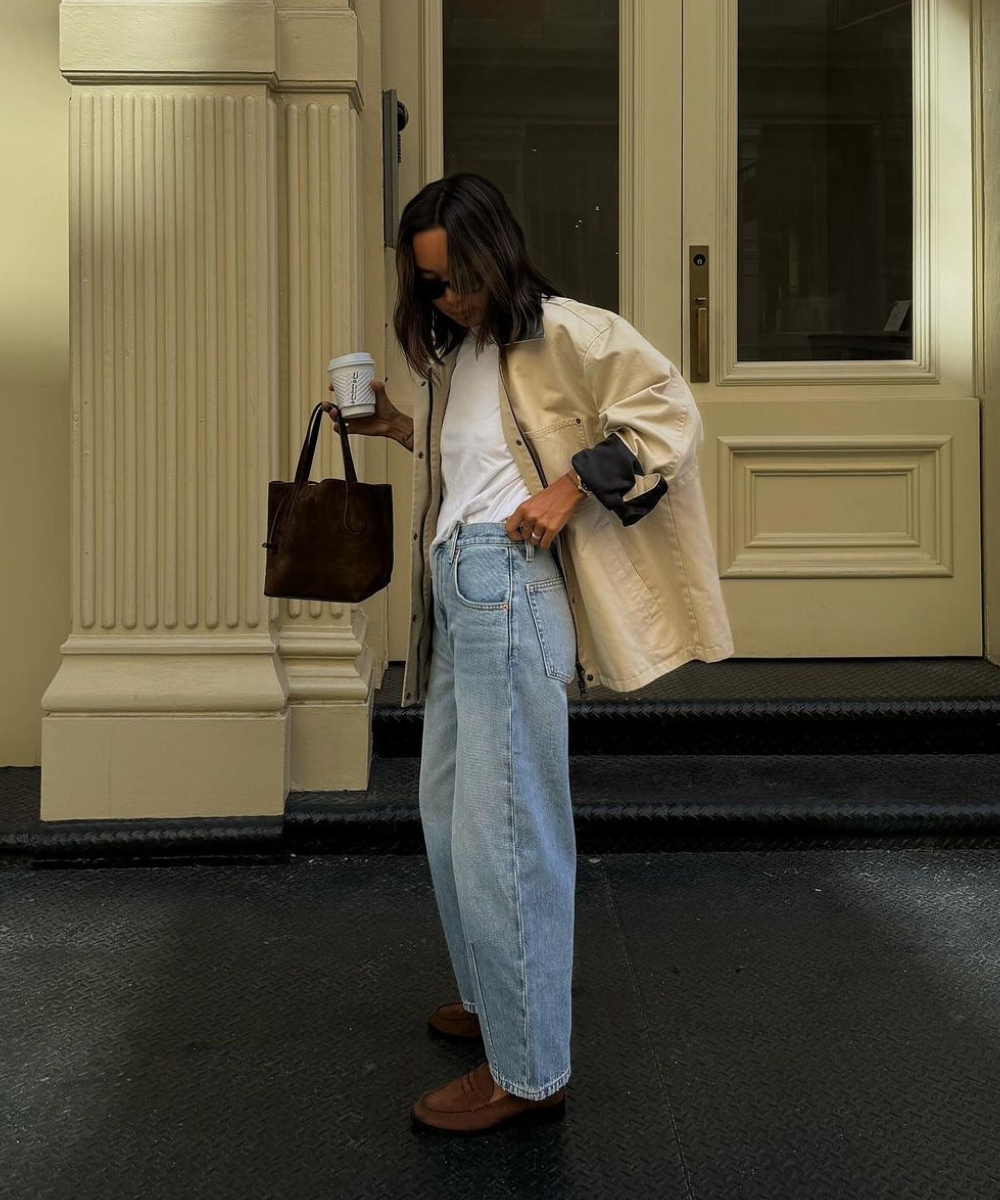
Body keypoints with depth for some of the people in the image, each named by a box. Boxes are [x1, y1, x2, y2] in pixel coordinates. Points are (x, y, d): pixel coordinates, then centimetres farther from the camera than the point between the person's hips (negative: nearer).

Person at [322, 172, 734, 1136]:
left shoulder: (559, 332, -5)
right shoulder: (456, 352, 21)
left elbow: (667, 407, -12)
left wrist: (569, 489, -18)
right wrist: (397, 426, 16)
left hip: (506, 580, -10)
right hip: (454, 586, 10)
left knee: (500, 827, -8)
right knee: (447, 808, 17)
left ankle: (529, 1072, 2)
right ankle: (492, 998, 34)